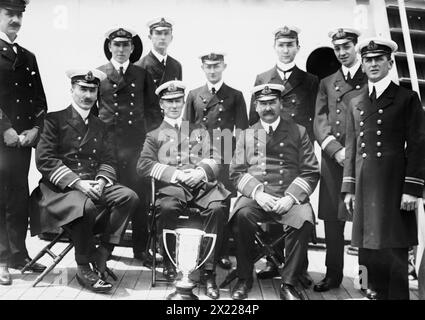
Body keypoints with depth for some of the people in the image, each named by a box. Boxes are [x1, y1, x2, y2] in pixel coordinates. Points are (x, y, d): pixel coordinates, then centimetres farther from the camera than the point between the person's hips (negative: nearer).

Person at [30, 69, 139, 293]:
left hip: (94, 185, 5)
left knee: (129, 197, -22)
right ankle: (84, 268, -14)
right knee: (87, 206, -36)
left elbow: (108, 161, 11)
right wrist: (77, 182, -20)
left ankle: (101, 254, -14)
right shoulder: (54, 120, 3)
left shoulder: (100, 127, 19)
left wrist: (101, 181, -13)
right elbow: (44, 160, -8)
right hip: (60, 187, -5)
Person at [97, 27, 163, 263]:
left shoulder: (142, 74, 13)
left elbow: (154, 110, 15)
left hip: (136, 142, 1)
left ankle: (141, 248, 13)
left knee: (140, 195, 2)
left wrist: (144, 128, 4)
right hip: (108, 141, -1)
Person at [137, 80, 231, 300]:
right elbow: (143, 165, 5)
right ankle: (169, 261, -11)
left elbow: (213, 158, 15)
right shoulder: (154, 135, 22)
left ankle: (208, 271, -22)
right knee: (168, 207, -35)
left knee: (217, 208, -31)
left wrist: (201, 171, -9)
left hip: (202, 182, 1)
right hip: (172, 185, -1)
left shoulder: (199, 131, 28)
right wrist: (176, 174, -9)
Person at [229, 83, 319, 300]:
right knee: (242, 215, -31)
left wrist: (290, 197, -11)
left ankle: (289, 283, -15)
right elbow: (237, 172, 7)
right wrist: (257, 193, -11)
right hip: (255, 196, 1)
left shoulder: (298, 132, 12)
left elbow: (311, 172, 5)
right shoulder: (246, 135, 17)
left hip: (289, 197, 0)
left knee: (305, 219, -31)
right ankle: (244, 279, -13)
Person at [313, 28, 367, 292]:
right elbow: (320, 121, 7)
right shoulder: (327, 83, 17)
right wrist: (337, 150, -8)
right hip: (333, 159, 3)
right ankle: (333, 275, 20)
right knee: (332, 220, 6)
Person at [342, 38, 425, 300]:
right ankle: (379, 293, 20)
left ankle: (398, 295, 13)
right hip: (364, 188, 4)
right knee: (369, 250, 7)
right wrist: (349, 188, 9)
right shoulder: (355, 103, 16)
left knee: (395, 252, 0)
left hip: (394, 187, -4)